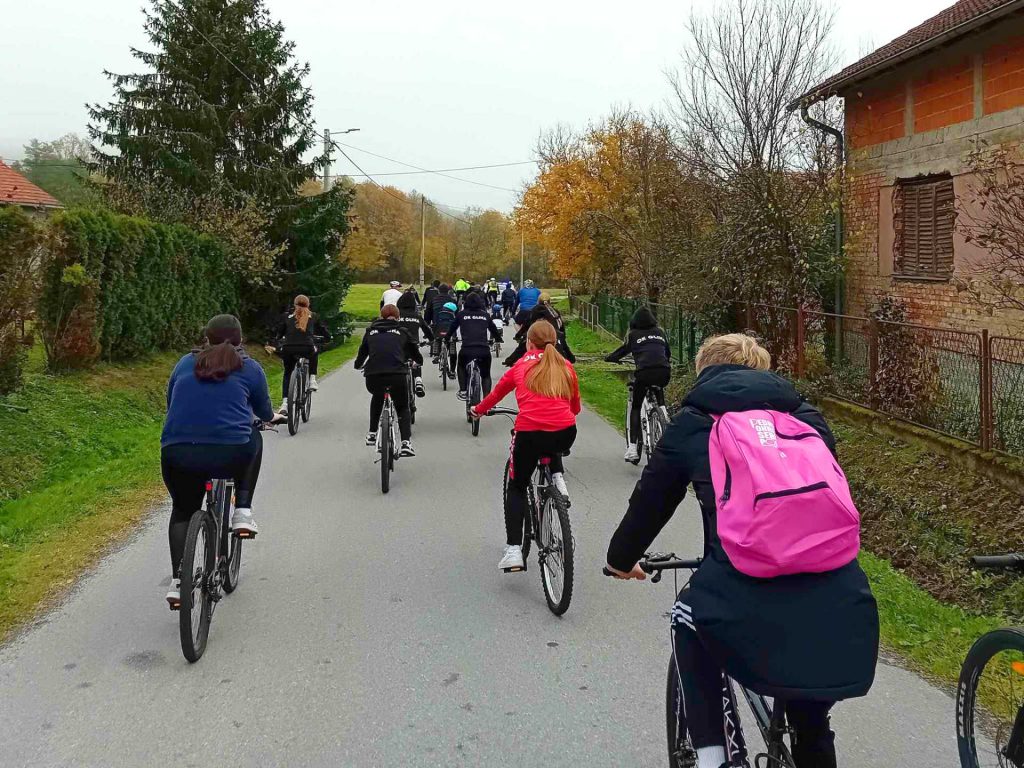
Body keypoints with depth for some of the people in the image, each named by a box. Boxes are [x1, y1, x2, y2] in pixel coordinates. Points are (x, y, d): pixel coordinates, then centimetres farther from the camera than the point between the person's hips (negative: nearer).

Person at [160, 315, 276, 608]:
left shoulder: (185, 363, 18)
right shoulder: (249, 368, 10)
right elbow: (264, 412, 23)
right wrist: (272, 418, 47)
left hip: (177, 454, 3)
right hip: (230, 456, -2)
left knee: (182, 510, 28)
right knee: (253, 439, 32)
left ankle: (177, 580, 14)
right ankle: (242, 512, 23)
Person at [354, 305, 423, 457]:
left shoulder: (371, 331, 20)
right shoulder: (402, 332, 18)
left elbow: (362, 352, 29)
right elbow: (415, 353, 28)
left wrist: (358, 365, 50)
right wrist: (418, 362, 51)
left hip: (373, 376, 1)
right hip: (397, 375, -1)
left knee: (377, 398, 36)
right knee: (403, 408, 21)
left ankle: (372, 434, 32)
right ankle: (406, 442, -1)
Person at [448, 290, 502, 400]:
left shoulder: (461, 314, 10)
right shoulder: (485, 315, 14)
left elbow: (452, 328, 21)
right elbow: (493, 329, 27)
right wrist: (499, 338, 47)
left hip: (466, 349, -1)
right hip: (484, 350, 1)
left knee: (461, 368, 30)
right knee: (486, 375, 21)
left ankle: (463, 391, 16)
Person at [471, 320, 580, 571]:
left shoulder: (520, 366, 16)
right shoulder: (565, 367, 17)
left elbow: (497, 393, 30)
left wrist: (478, 411, 49)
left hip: (530, 433, -2)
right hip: (565, 434, 2)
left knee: (516, 489, 17)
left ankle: (513, 550, 5)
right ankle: (558, 479, 15)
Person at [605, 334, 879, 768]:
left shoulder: (693, 424, 14)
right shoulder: (808, 418, 23)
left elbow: (650, 501, 23)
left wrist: (621, 558, 41)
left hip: (746, 592, -3)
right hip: (837, 602, 4)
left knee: (690, 626, 31)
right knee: (811, 725, 27)